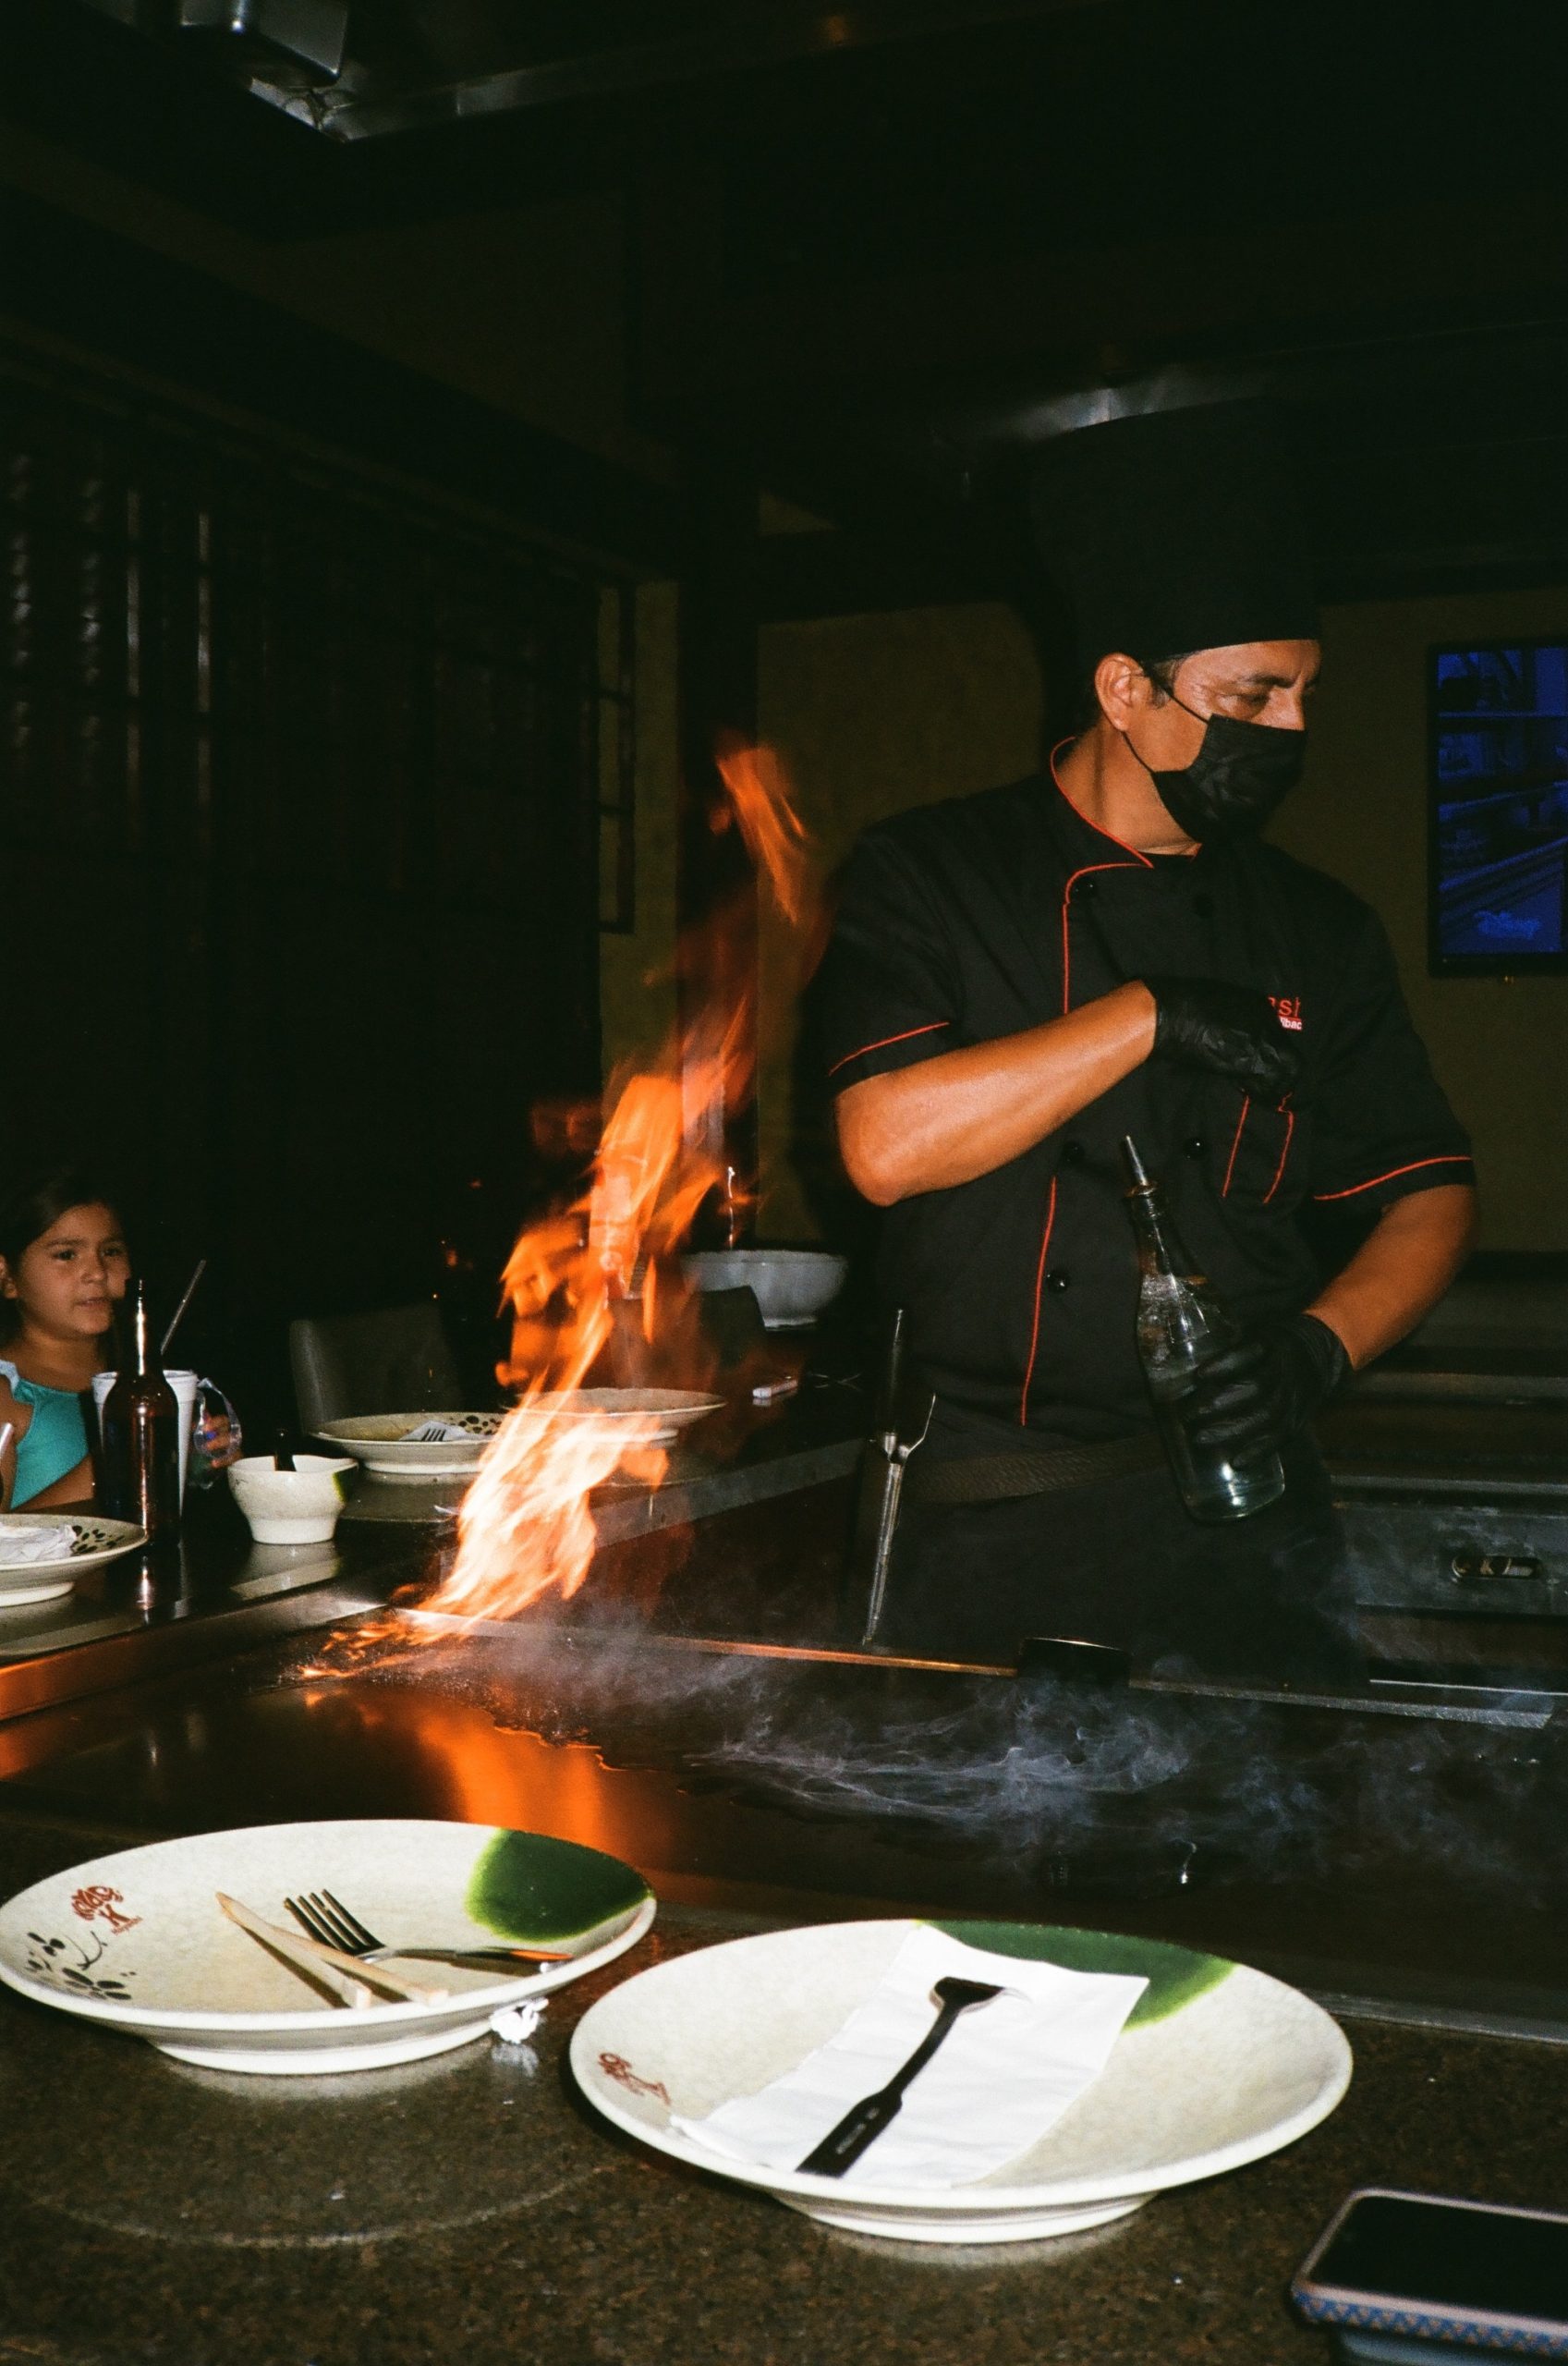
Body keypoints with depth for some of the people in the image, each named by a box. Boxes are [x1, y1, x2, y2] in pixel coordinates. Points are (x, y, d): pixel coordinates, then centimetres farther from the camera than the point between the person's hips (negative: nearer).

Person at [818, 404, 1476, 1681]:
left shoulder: (1318, 929, 9)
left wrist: (1321, 1343, -8)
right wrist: (1150, 1015, -17)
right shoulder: (927, 879, -1)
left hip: (1241, 1498, 3)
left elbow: (1430, 1191, 11)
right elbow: (885, 1147, -16)